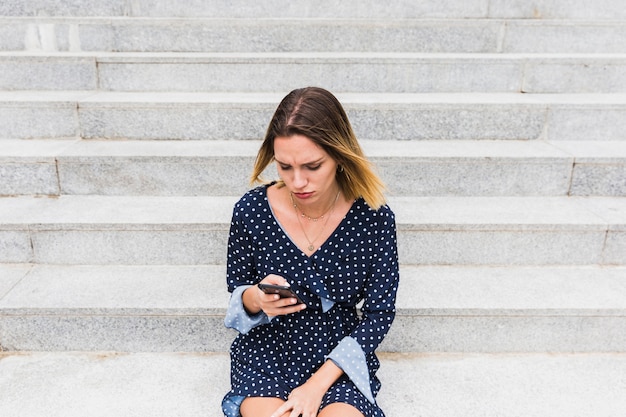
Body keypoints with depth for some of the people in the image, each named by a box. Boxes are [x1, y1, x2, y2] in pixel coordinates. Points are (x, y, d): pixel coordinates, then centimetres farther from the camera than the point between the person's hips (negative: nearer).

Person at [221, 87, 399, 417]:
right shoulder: (251, 210, -12)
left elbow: (379, 312, -7)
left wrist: (319, 383, -15)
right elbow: (237, 291, 3)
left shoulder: (374, 218, -15)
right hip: (265, 354, 1)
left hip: (339, 362, 0)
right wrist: (257, 300, -23)